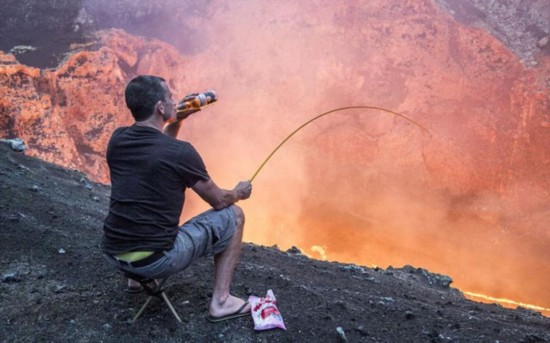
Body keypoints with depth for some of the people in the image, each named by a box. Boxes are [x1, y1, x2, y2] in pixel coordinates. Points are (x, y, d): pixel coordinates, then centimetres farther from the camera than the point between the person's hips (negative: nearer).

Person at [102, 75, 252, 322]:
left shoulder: (117, 139, 1)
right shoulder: (180, 151, -16)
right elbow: (219, 201, -3)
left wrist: (179, 119, 14)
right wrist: (238, 193, 18)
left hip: (113, 254, 7)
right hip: (157, 260, -7)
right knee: (233, 215, 7)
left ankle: (137, 275, 36)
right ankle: (220, 301, 9)